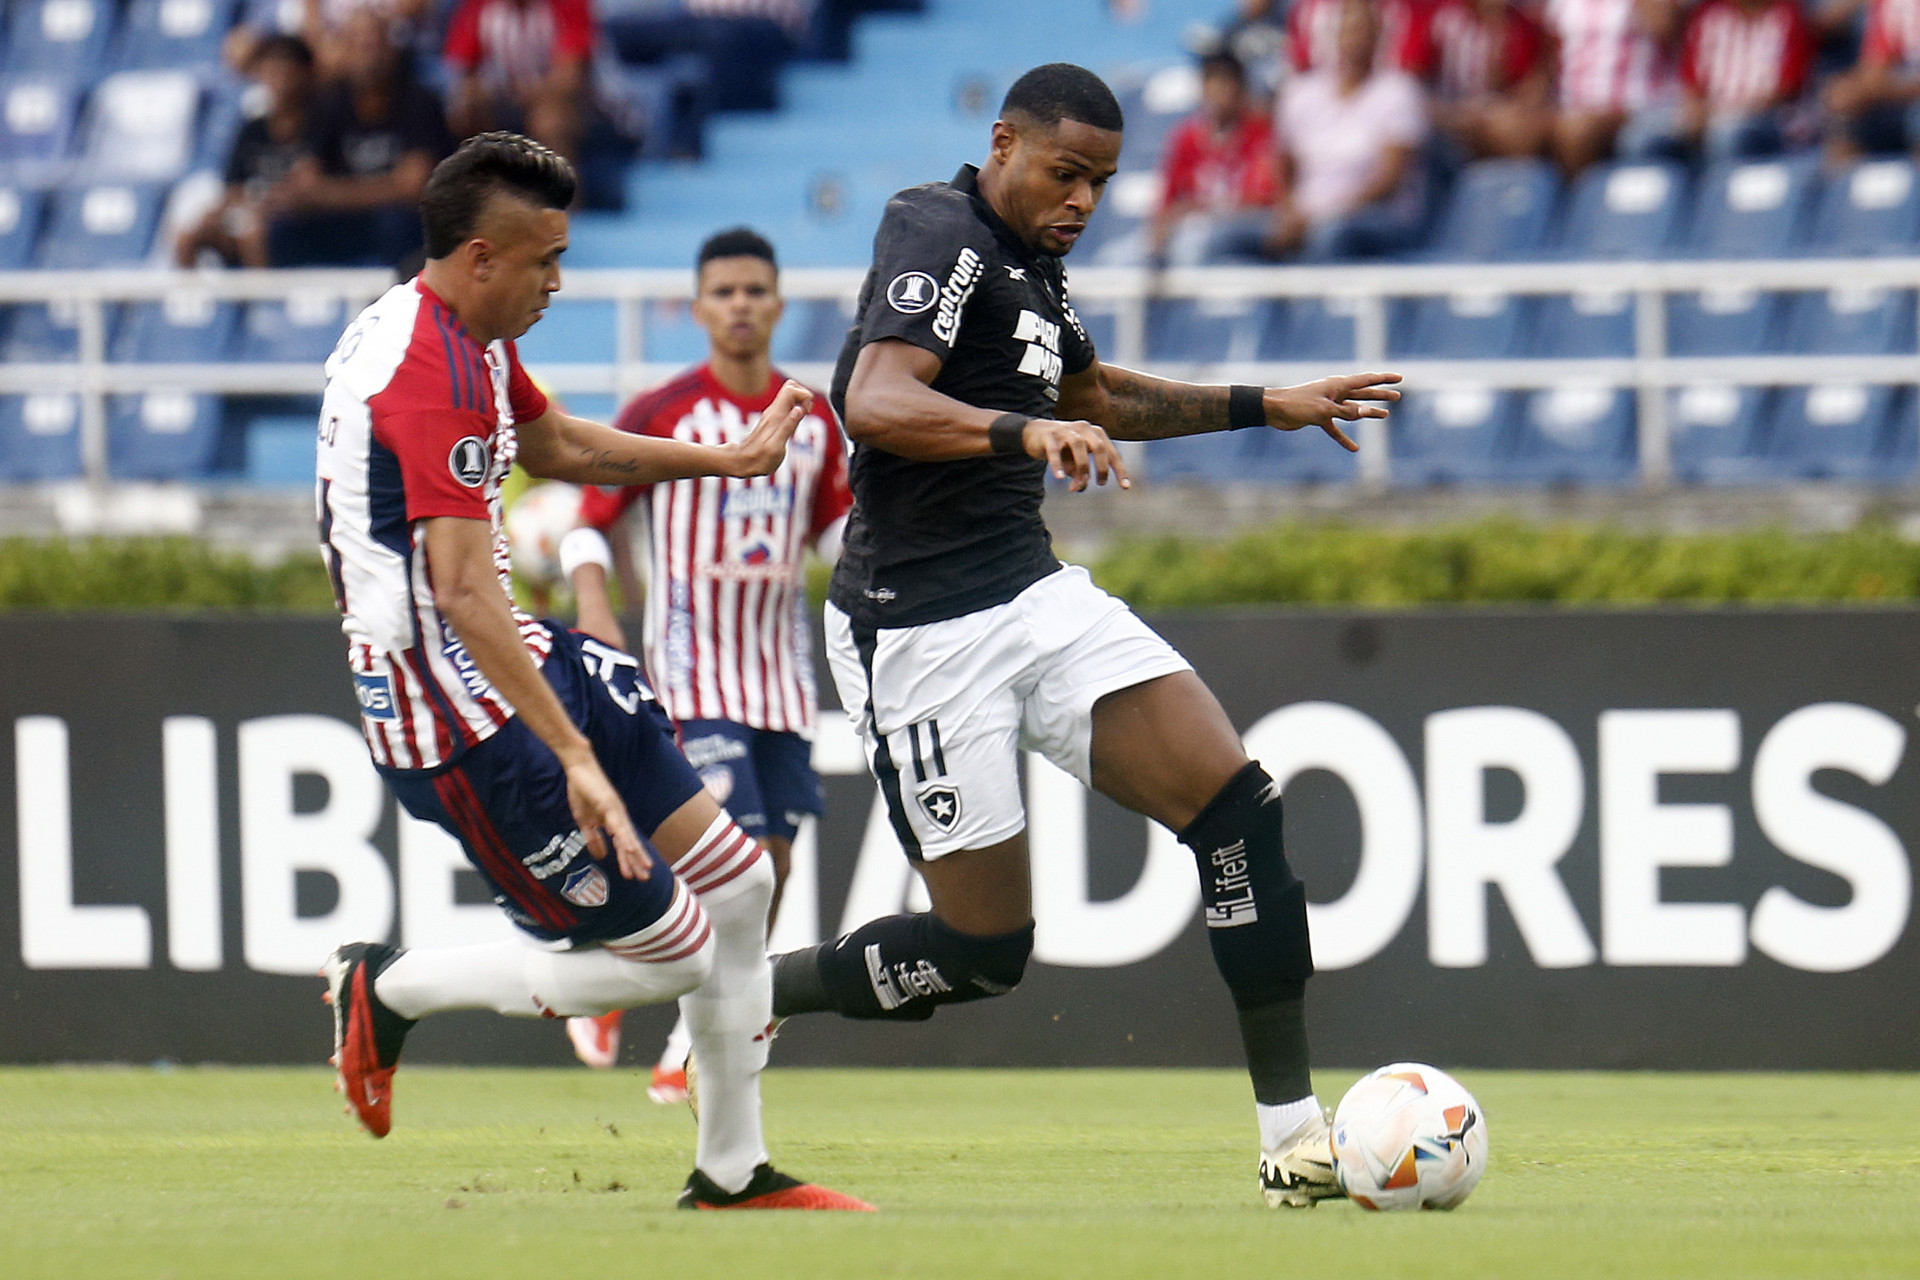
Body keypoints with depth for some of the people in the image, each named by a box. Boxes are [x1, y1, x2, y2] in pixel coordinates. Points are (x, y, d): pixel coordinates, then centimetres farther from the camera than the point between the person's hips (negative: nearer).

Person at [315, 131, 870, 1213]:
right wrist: (575, 756, -36)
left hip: (523, 665, 11)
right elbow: (462, 594, -31)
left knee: (739, 887, 11)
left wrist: (730, 461, 35)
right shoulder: (432, 373, -24)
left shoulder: (469, 339, 10)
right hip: (463, 717, -11)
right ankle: (389, 988, 8)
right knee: (672, 952, -6)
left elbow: (559, 445, 31)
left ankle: (733, 1174, 23)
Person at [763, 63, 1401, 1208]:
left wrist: (1269, 408, 35)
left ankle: (1294, 1127, -6)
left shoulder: (1028, 261, 15)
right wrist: (1029, 431, -46)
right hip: (923, 631, -8)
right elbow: (877, 404, -31)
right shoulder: (941, 236, -14)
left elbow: (1093, 395, 36)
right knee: (986, 949, -7)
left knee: (1240, 810, -9)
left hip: (1036, 594, 8)